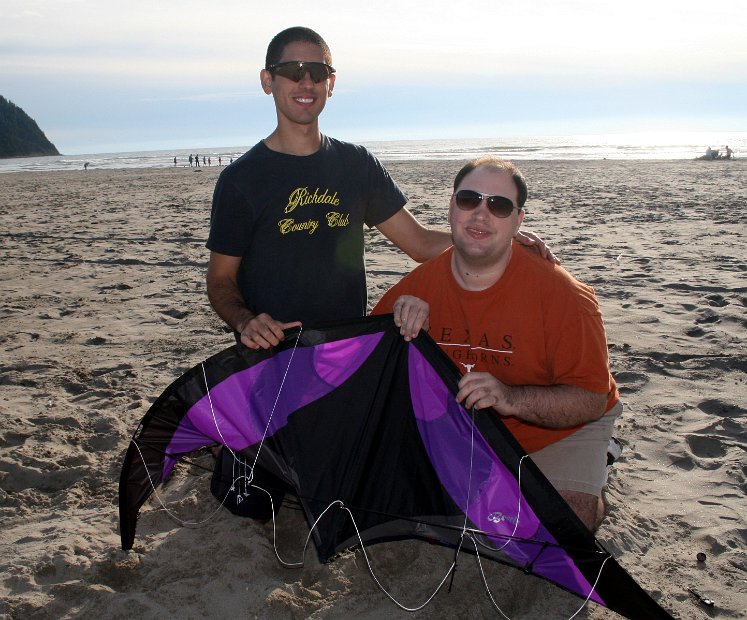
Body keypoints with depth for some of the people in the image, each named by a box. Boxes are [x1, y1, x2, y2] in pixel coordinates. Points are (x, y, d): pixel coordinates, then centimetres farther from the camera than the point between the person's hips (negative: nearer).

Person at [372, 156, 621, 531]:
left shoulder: (561, 293, -24)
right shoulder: (419, 286, -13)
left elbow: (592, 400, -23)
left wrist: (510, 398, -40)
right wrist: (400, 322, -25)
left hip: (561, 428, -3)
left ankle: (593, 497, 14)